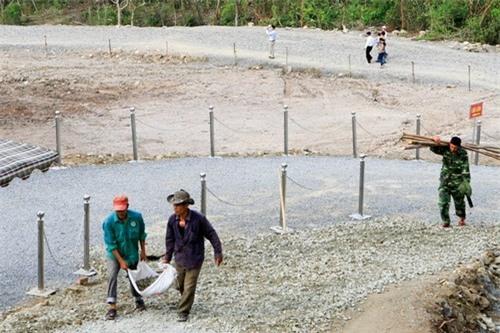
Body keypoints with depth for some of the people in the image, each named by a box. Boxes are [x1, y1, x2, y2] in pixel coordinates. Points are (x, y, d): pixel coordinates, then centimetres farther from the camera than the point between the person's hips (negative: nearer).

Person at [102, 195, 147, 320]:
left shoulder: (137, 217, -18)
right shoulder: (109, 222, -25)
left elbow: (141, 235, 0)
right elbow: (111, 244, -20)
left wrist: (143, 251, 2)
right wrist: (121, 261, -20)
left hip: (132, 254, 2)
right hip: (114, 254, -2)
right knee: (112, 276, -20)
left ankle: (138, 299, 41)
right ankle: (112, 307, -18)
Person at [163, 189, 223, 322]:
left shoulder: (198, 218, -20)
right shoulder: (172, 220, -9)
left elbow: (211, 235, -10)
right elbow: (170, 239, 5)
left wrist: (218, 252, -9)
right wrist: (168, 256, 11)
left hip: (194, 258, -4)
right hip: (179, 257, 4)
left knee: (189, 287, -2)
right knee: (180, 285, 18)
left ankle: (183, 312, 9)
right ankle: (185, 301, 46)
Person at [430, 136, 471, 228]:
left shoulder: (463, 154, -11)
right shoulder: (445, 150, -5)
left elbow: (465, 169, -13)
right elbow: (433, 149, 2)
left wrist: (467, 183, -19)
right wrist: (435, 140, -18)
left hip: (457, 183, -1)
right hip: (445, 181, 1)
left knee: (459, 202, 14)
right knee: (443, 202, -10)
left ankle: (461, 219, 38)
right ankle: (445, 221, -1)